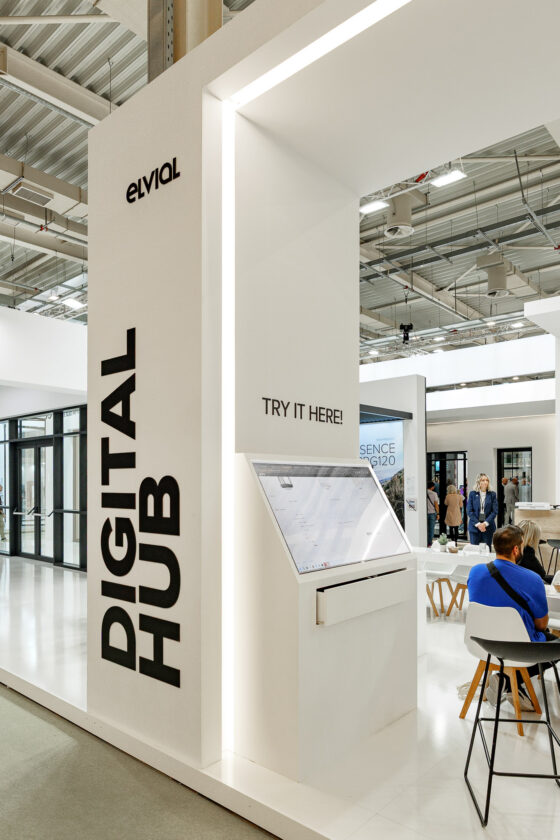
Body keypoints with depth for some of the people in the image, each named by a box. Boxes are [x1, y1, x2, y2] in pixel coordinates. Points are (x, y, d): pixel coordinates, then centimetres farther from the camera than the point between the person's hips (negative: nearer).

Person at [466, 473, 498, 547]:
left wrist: (485, 523, -11)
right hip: (474, 526, 0)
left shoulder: (492, 494, 4)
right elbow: (469, 511, -1)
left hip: (488, 527, 0)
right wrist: (477, 524, -11)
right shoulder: (472, 494, 4)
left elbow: (495, 511, 0)